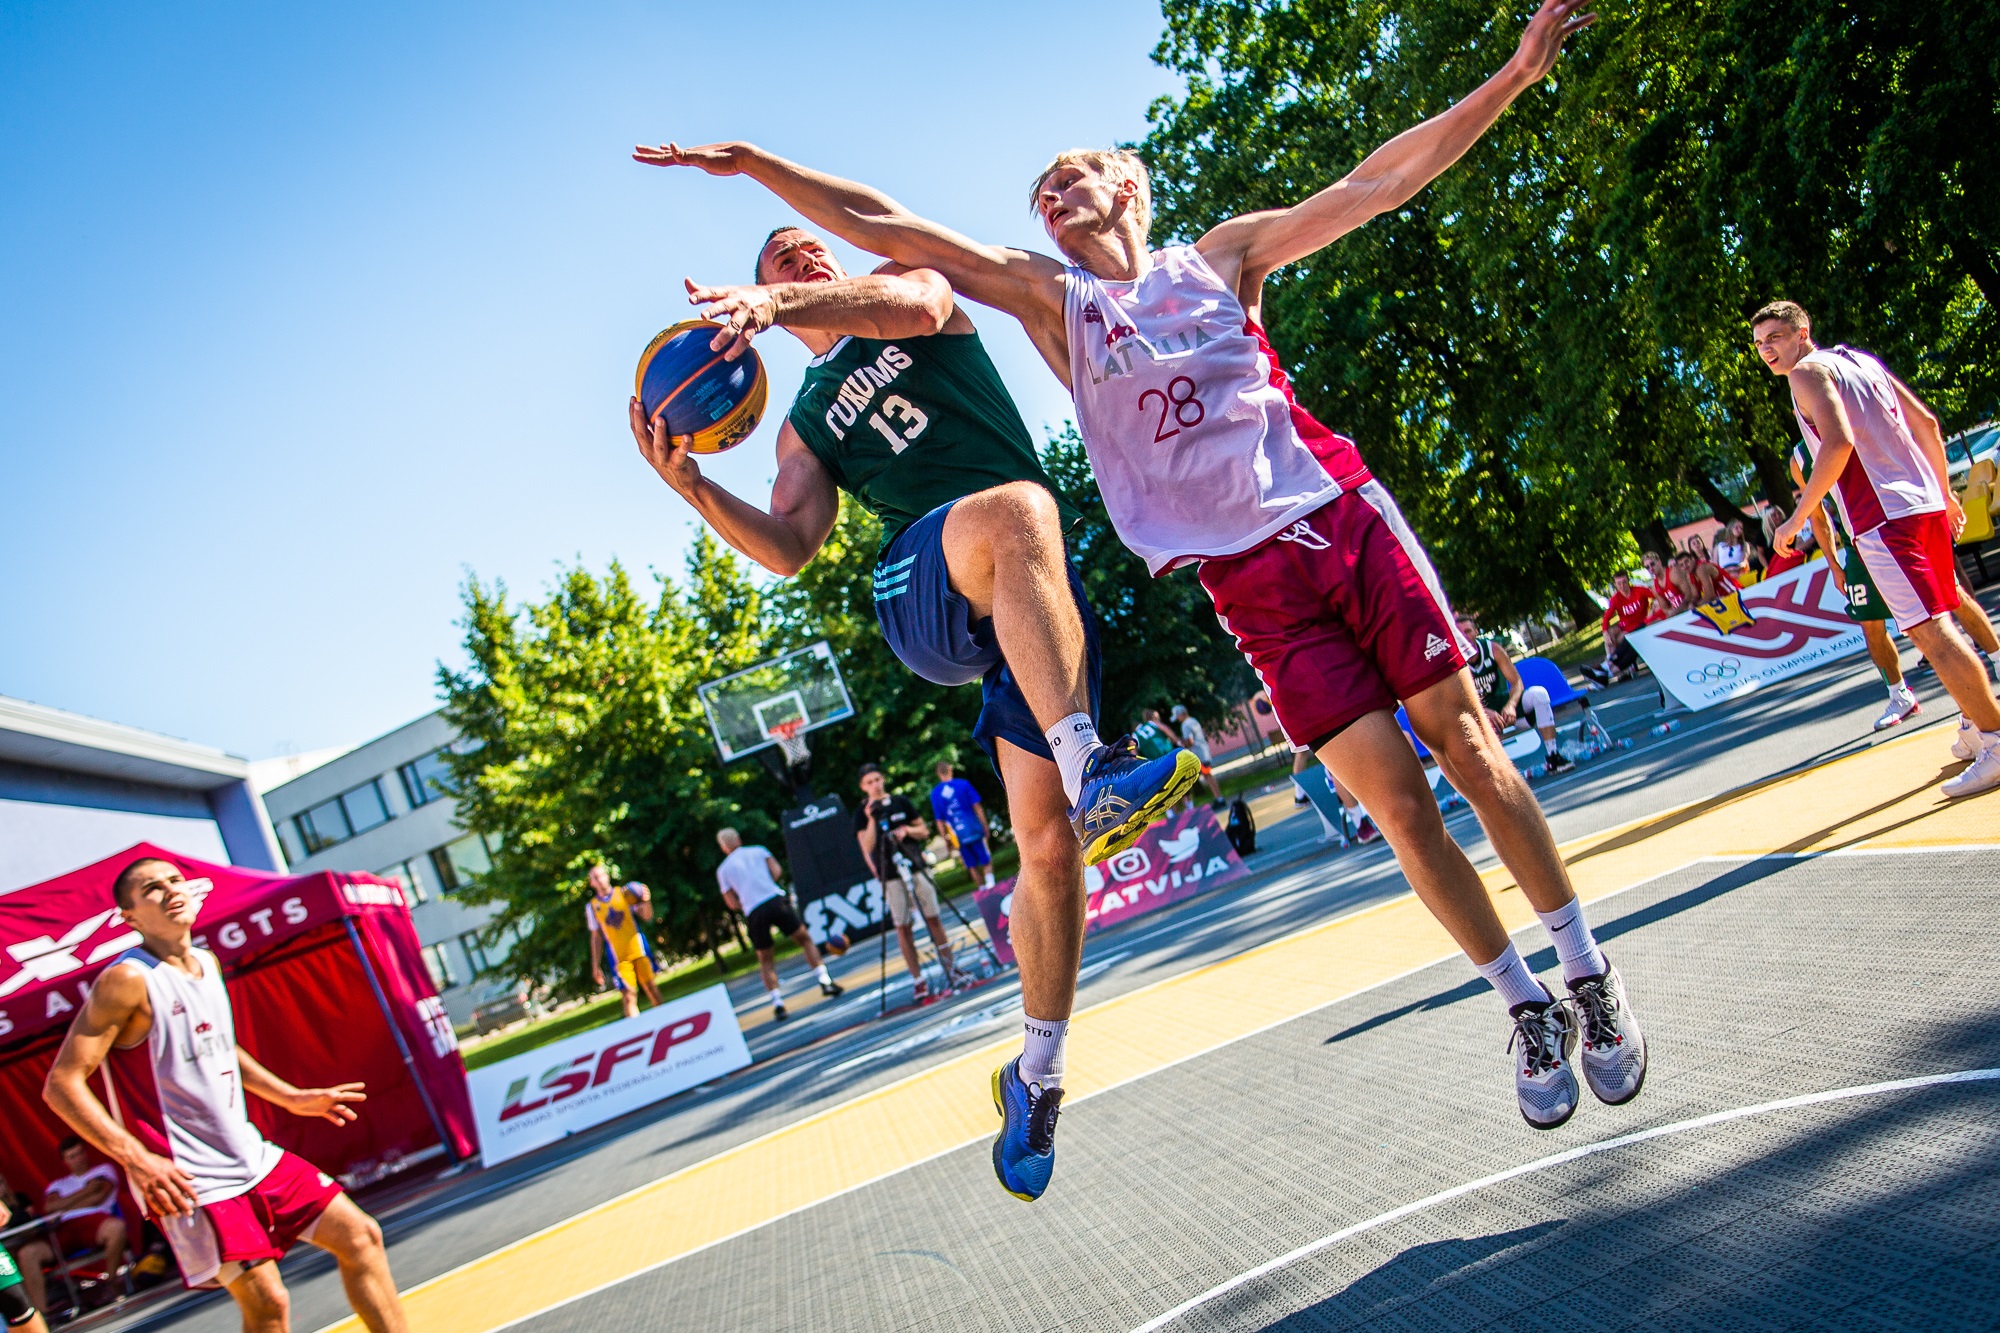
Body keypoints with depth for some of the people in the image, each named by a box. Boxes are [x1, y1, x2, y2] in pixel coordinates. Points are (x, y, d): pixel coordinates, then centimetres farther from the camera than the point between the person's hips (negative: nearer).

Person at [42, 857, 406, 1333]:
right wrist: (137, 1160, -24)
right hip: (187, 1181, -8)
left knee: (360, 1237, 7)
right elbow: (62, 1084, -17)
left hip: (251, 1154, 8)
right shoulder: (127, 980, -15)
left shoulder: (207, 964, 9)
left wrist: (292, 1098, 17)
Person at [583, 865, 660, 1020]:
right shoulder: (592, 906, 7)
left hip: (638, 949, 1)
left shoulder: (624, 893, 6)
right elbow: (596, 937, 10)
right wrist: (595, 965, 6)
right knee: (629, 996, -9)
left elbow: (646, 916, 4)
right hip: (618, 958, -1)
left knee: (650, 987, 2)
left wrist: (646, 901, -16)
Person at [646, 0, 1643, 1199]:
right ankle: (1530, 1011, 12)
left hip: (1346, 521, 1)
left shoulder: (1219, 255, 9)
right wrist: (757, 165, -1)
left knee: (1468, 748, 1)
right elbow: (884, 226, 4)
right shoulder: (1047, 296, 8)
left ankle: (1589, 974, 15)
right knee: (1396, 801, -4)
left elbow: (1377, 183, 5)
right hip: (1252, 585, -1)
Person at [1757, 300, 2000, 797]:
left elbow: (1839, 443, -20)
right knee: (1936, 628, 19)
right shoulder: (1861, 360, 20)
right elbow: (1926, 422, 20)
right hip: (1926, 507, 10)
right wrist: (1944, 494, 26)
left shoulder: (1809, 371, -5)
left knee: (1931, 631, -10)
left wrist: (1798, 518, -15)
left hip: (1885, 521, -9)